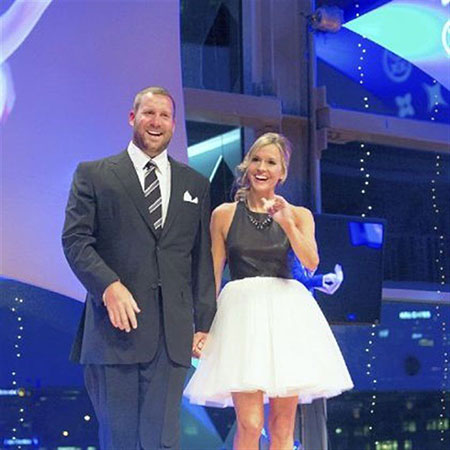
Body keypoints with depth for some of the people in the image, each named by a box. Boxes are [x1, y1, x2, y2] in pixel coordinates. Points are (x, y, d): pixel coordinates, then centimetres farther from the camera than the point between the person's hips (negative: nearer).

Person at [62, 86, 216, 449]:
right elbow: (75, 239, -1)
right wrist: (109, 286, -17)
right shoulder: (93, 175, 9)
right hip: (116, 326, -2)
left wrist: (204, 323, 8)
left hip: (173, 334, 2)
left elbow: (203, 258, 16)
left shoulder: (195, 185, 18)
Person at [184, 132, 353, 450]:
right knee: (249, 424, -13)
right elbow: (213, 274, 8)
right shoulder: (224, 214, 9)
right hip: (242, 312, -2)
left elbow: (311, 263, -3)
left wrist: (287, 223, -16)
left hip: (286, 313, 2)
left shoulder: (299, 215, 11)